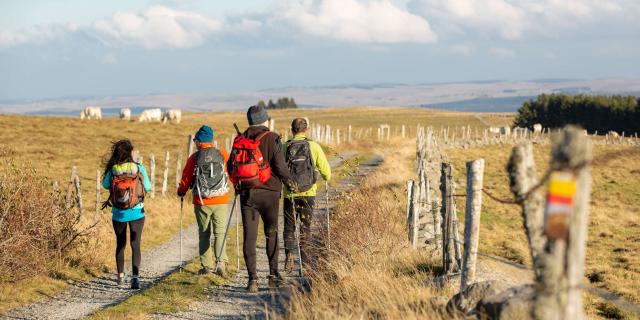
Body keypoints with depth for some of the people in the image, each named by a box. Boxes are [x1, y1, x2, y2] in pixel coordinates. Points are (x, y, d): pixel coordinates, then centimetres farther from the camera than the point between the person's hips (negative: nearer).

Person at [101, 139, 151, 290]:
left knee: (120, 244, 18)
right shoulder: (139, 168, -9)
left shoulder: (112, 170, -8)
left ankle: (120, 276, 30)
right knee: (135, 245, -1)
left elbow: (105, 185, 9)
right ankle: (135, 276, -18)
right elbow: (148, 188, 2)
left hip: (118, 214, 1)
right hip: (136, 213, -1)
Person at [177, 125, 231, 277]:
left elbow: (186, 178, 2)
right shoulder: (222, 154, 0)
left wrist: (181, 191, 22)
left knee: (204, 234, 12)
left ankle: (206, 266, 11)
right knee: (220, 233, 2)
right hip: (220, 201, 0)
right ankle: (221, 261, -19)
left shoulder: (194, 158, -3)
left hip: (201, 202, 0)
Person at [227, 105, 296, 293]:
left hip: (246, 193, 2)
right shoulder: (272, 138, -5)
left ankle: (252, 278, -6)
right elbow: (279, 166, -11)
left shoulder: (240, 139, 5)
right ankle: (273, 274, 15)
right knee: (272, 233, 14)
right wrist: (287, 180, 8)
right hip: (269, 191, -2)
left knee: (249, 236, 1)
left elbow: (230, 166, 7)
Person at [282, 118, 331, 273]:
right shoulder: (314, 147, -4)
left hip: (289, 194, 0)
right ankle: (305, 260, 9)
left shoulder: (285, 147, -3)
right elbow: (325, 169, -1)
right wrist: (327, 178, 21)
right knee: (305, 227, 10)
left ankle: (289, 254, -6)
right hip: (308, 194, 0)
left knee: (289, 227, 12)